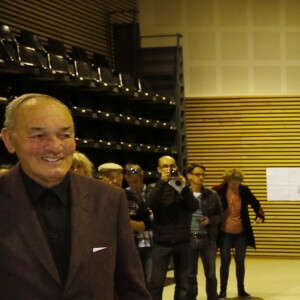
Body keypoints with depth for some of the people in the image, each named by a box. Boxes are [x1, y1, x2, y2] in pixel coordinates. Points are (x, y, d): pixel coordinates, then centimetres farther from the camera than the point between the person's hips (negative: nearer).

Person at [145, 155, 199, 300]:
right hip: (162, 242, -2)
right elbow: (150, 204, -18)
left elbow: (194, 207, -8)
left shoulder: (183, 186, 7)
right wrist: (162, 182, -24)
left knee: (183, 283, 8)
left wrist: (184, 187, -21)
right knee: (156, 283, -6)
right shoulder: (156, 187, 3)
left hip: (182, 241, 2)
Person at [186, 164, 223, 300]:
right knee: (190, 275, 9)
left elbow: (220, 215, 9)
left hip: (208, 239, 1)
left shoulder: (212, 195, 2)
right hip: (188, 239, -1)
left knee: (210, 274, 7)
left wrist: (210, 220, -10)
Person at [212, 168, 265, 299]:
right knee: (225, 261, -2)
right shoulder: (219, 190, -13)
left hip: (241, 232, 2)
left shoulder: (244, 190, -5)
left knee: (240, 261, 6)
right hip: (225, 232, -2)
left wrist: (260, 216, -11)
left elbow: (255, 204, 6)